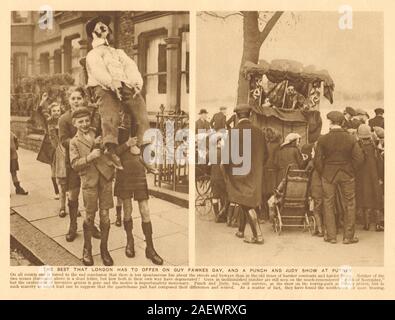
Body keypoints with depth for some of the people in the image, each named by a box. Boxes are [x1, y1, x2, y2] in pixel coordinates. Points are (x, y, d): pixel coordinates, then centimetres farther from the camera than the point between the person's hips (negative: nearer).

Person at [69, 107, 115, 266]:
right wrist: (89, 157, -20)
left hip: (105, 177, 2)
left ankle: (104, 248, 18)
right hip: (89, 180, -2)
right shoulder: (74, 142, 5)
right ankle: (87, 249, 23)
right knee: (90, 216, 4)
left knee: (105, 215, 4)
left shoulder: (98, 133, 12)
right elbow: (74, 164, -5)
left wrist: (101, 144, -4)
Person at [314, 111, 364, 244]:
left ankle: (331, 236, 14)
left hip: (328, 175, 0)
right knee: (350, 204, 11)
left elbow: (317, 160, -8)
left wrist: (322, 173, 6)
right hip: (347, 175, 1)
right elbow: (359, 158, -7)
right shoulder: (351, 138, -6)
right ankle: (348, 236, 15)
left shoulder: (323, 139, -9)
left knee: (329, 204, 10)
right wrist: (351, 170, 7)